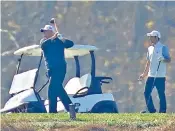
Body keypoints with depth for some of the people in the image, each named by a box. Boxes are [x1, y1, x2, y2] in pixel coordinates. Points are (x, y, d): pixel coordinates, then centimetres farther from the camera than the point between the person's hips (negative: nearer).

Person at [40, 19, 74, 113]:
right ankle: (70, 108, 21)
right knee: (58, 90, 12)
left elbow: (70, 44, -14)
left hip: (59, 68, -7)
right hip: (51, 69, 7)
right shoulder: (44, 41, 12)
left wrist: (61, 38, -28)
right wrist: (52, 38, -23)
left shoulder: (58, 40, -1)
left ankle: (52, 111, -13)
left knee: (52, 90, -14)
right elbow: (43, 45, -11)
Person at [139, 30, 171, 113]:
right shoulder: (150, 48, 16)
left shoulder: (163, 48, -5)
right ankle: (151, 110, 12)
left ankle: (162, 111, 3)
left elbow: (169, 60, -7)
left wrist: (163, 59, -28)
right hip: (151, 75, 7)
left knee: (161, 94, -4)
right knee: (147, 93, 3)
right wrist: (144, 74, 22)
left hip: (160, 76, -7)